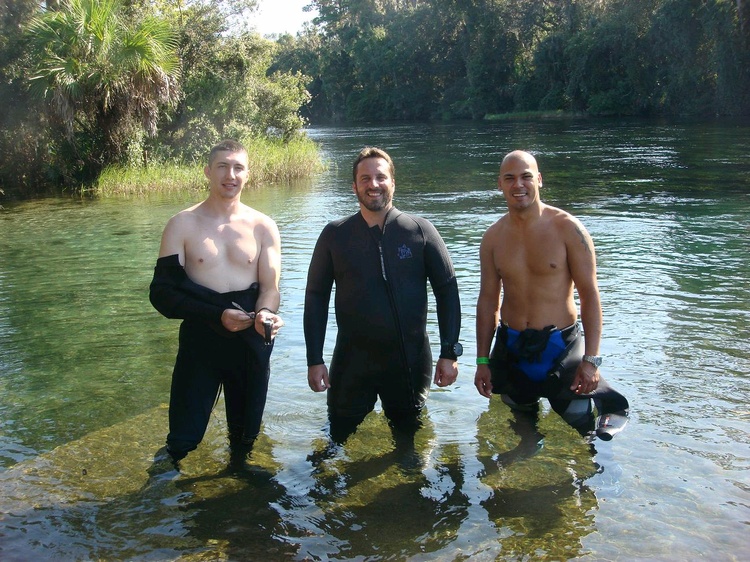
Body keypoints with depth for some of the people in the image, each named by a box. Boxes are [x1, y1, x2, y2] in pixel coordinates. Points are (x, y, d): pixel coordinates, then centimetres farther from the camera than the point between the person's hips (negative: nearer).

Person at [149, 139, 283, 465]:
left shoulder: (263, 227, 2)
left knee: (246, 432, 17)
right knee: (183, 437, 0)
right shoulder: (182, 225, -4)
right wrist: (217, 315, -21)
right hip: (200, 340, -2)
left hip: (251, 342, 2)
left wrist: (265, 314, -26)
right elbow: (162, 292, -8)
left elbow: (270, 287, -2)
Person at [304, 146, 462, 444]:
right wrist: (314, 359, -2)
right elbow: (316, 297, 3)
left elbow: (447, 290, -1)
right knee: (340, 444, 9)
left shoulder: (420, 230, -2)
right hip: (351, 361, 0)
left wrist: (450, 352, -5)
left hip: (411, 361, 0)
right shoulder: (335, 235, 0)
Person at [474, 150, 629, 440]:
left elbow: (590, 294, -11)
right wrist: (482, 361, 4)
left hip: (560, 346, -3)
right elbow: (487, 300, 5)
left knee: (582, 421, 0)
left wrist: (591, 359, -16)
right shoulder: (493, 237, -1)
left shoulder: (567, 228, -12)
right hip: (510, 348, 4)